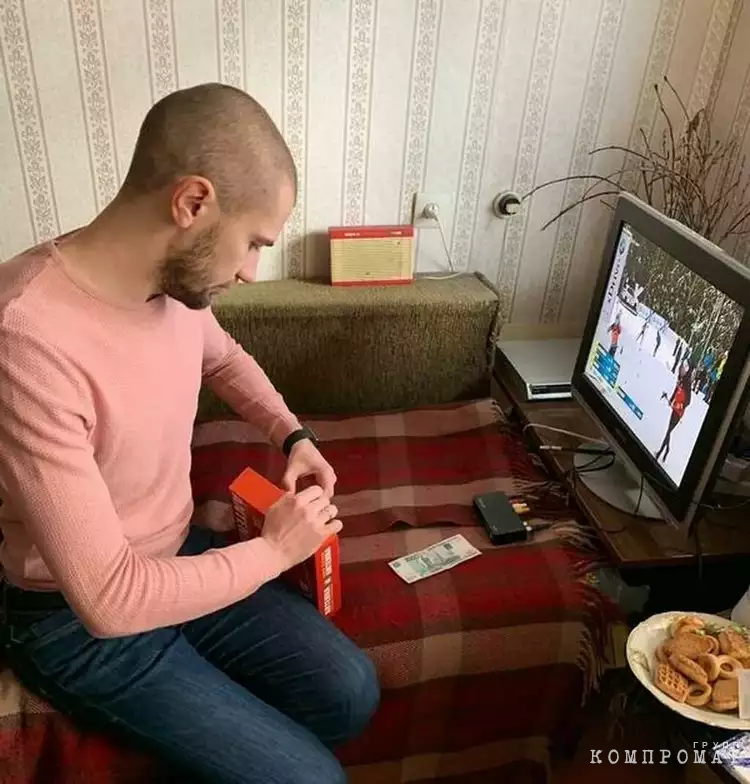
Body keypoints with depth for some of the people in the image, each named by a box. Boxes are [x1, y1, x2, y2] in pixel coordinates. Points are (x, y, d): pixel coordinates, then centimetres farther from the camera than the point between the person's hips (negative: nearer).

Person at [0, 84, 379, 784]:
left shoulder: (175, 277, -9)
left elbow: (221, 357, 17)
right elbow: (110, 599, -31)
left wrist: (291, 434, 1)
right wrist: (274, 549, -19)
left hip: (177, 557, 7)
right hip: (82, 626, -6)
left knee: (351, 693, 3)